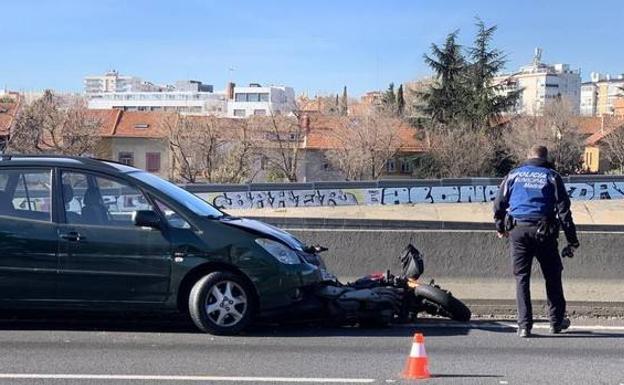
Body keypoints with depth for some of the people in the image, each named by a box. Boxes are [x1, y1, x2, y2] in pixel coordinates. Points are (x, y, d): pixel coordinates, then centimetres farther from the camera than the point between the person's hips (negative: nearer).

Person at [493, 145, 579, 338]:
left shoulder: (514, 175, 10)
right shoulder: (552, 177, 6)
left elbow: (499, 204, 11)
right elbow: (564, 210, 1)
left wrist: (500, 228, 27)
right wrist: (572, 241, 2)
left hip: (517, 230, 1)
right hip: (544, 232, -1)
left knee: (521, 277, 6)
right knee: (552, 276, 14)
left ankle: (524, 325, 1)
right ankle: (556, 321, 21)